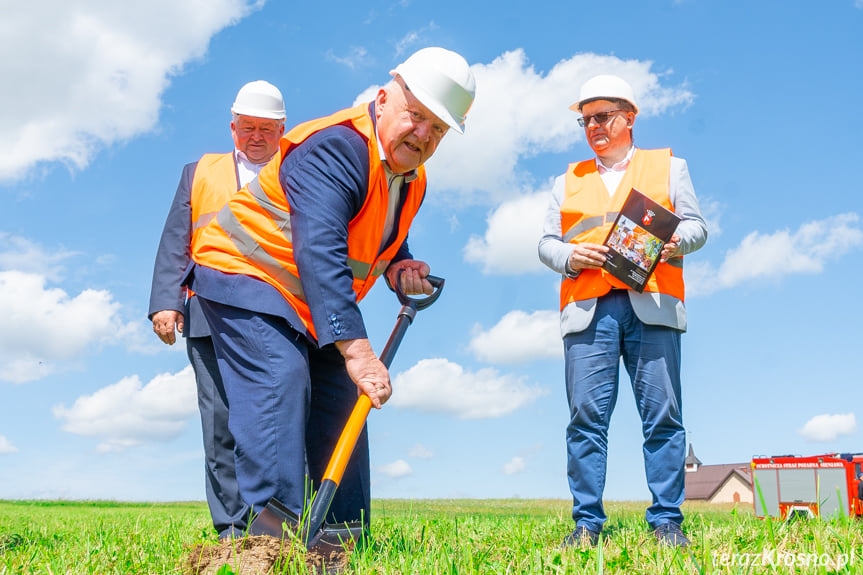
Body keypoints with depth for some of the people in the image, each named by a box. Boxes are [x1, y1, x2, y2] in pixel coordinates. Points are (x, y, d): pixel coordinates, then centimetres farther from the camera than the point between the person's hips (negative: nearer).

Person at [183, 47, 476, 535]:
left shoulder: (413, 180, 4)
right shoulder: (334, 147, -27)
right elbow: (319, 253, -39)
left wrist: (397, 268, -5)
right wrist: (356, 350, -45)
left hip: (319, 306, 9)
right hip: (248, 280, -9)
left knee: (341, 401, 4)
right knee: (279, 386, -25)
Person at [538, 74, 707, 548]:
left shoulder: (668, 166, 21)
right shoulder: (568, 180, 26)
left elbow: (696, 226, 12)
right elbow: (546, 242, 18)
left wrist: (676, 241, -11)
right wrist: (569, 256, -5)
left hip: (652, 306, -1)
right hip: (588, 308, 2)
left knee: (662, 415, -5)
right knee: (587, 416, -6)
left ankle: (666, 522, 1)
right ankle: (587, 523, -1)